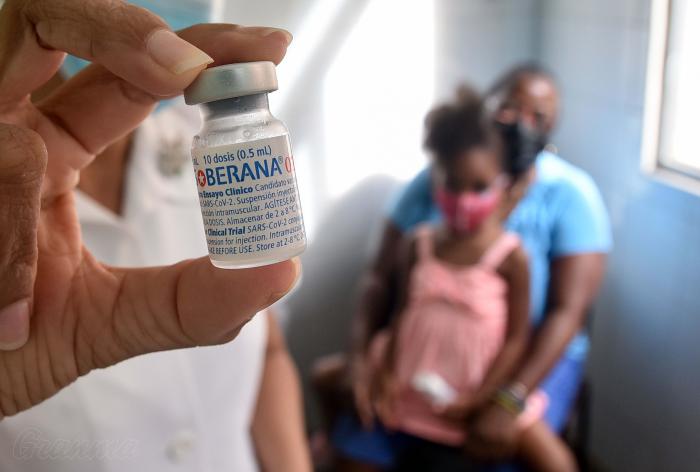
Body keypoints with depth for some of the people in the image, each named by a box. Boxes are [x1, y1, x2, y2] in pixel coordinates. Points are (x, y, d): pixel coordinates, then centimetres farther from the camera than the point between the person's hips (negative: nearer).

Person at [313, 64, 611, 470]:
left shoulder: (571, 194, -11)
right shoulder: (433, 180, -4)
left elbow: (568, 311, -17)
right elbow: (381, 277, -4)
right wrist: (361, 354, -20)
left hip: (532, 356, -2)